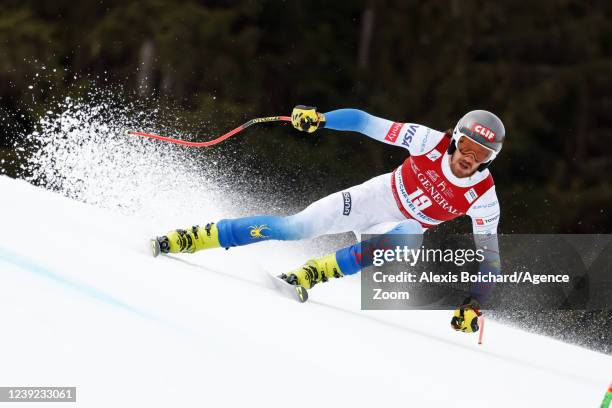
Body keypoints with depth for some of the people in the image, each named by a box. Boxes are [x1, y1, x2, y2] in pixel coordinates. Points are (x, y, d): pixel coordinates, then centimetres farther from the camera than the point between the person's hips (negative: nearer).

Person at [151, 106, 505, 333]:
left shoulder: (483, 197, -23)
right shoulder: (432, 142, -23)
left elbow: (489, 257, -17)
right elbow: (363, 122, -19)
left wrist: (473, 304, -29)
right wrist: (319, 119, -33)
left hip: (405, 229, 0)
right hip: (376, 197, 0)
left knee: (410, 235, -38)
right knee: (296, 227, -16)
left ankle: (313, 274, -30)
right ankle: (193, 238, -7)